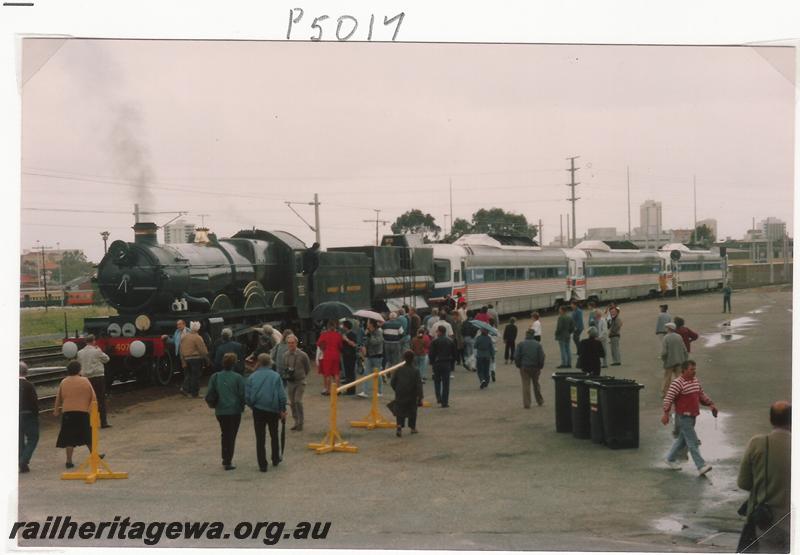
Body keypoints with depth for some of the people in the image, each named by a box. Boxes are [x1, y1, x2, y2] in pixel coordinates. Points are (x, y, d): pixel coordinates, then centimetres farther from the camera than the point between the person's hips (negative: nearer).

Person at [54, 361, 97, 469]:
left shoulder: (63, 382, 3)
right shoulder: (85, 381, -1)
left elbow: (58, 398, 10)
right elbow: (93, 397, 0)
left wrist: (56, 410, 24)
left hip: (67, 412, 0)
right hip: (83, 412, 0)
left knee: (69, 437, 2)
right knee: (88, 435, 17)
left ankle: (69, 461, -1)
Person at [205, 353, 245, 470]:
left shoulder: (215, 377, -3)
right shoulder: (237, 378, -11)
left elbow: (209, 395, -3)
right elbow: (242, 395, -10)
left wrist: (213, 405, 15)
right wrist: (242, 407, 6)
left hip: (220, 411, 3)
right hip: (234, 411, -3)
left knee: (224, 434, 21)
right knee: (231, 436, 5)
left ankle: (225, 459, 25)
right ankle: (228, 462, 1)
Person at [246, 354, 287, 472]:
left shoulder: (252, 377, -2)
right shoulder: (275, 376, -5)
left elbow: (247, 397, -2)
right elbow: (282, 395, -7)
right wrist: (283, 410, 4)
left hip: (258, 410, 0)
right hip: (273, 410, 0)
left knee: (260, 438, 4)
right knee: (274, 436, 20)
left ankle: (262, 465, 2)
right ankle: (275, 459, 31)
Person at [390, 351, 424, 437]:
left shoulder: (398, 370, -4)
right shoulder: (415, 371, -10)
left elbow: (392, 383, 1)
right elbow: (419, 385, -13)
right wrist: (420, 398, -10)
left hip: (400, 396, 1)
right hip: (412, 397, -1)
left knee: (400, 411, 6)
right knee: (412, 412, 16)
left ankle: (399, 426, -16)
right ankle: (412, 427, 24)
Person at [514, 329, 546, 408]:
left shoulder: (521, 344, -4)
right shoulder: (538, 344, -2)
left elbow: (516, 356, -5)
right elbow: (542, 357, -5)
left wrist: (518, 365, 6)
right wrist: (540, 366, 6)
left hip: (524, 367, -1)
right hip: (535, 367, 1)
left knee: (526, 385, 1)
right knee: (536, 384, 18)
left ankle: (527, 403, -3)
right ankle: (540, 401, 28)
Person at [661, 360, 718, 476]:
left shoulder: (695, 380, 10)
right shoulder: (677, 383, -17)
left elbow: (702, 395, 21)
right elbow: (668, 398, -21)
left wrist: (711, 404, 9)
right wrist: (666, 413, -28)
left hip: (692, 416, 9)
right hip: (683, 417, -9)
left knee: (683, 440, 18)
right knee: (693, 442, -9)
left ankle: (670, 459, 32)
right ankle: (701, 466, -10)